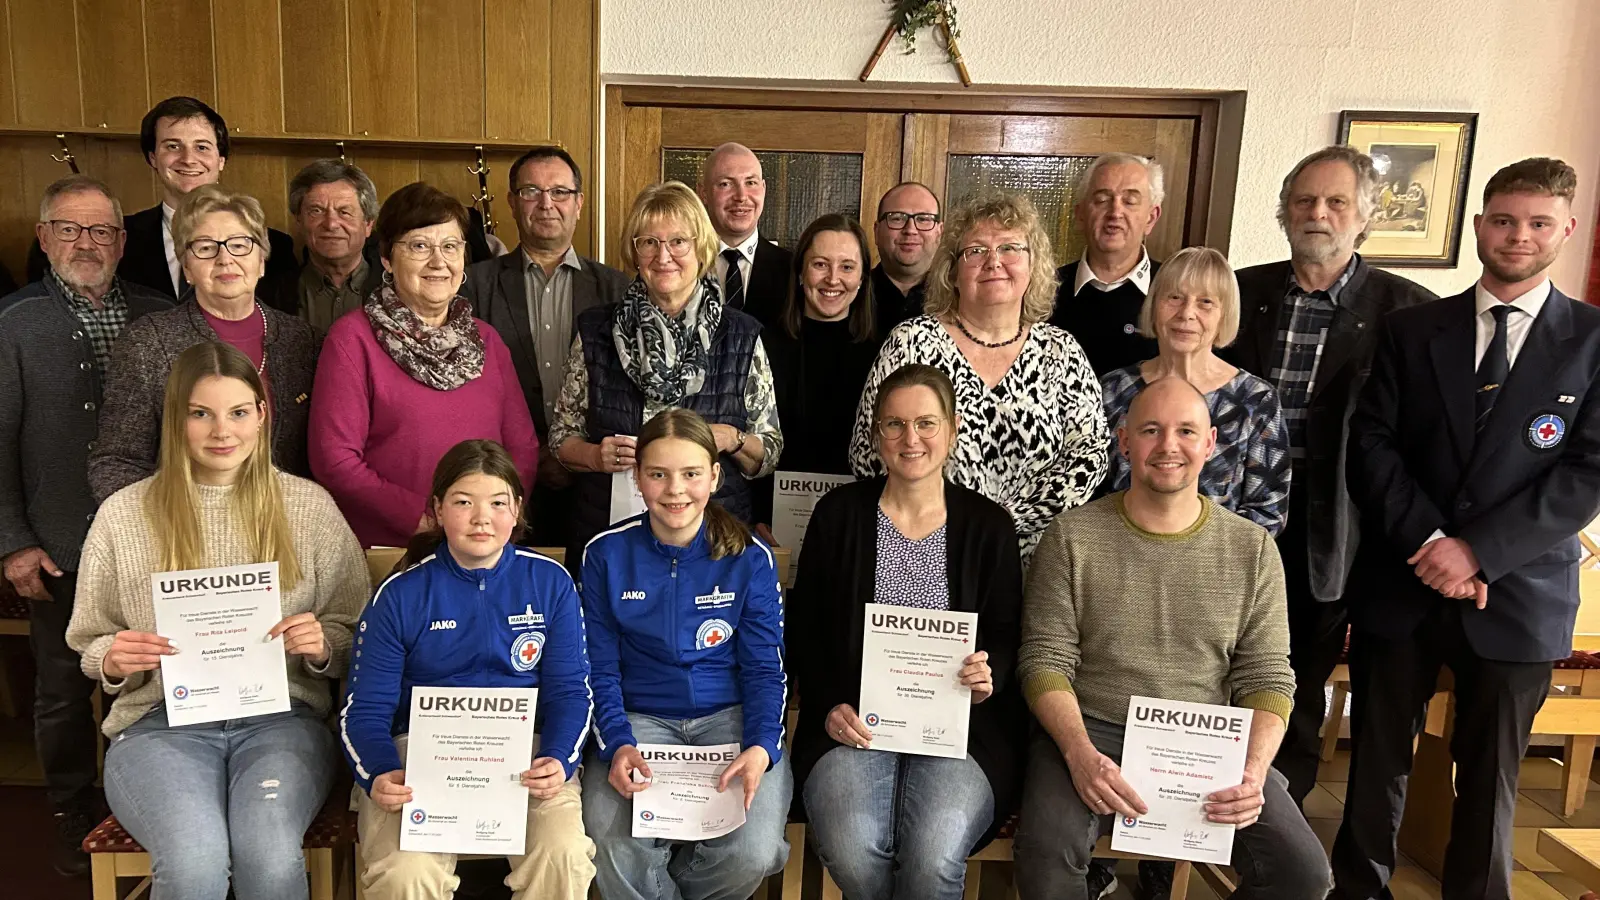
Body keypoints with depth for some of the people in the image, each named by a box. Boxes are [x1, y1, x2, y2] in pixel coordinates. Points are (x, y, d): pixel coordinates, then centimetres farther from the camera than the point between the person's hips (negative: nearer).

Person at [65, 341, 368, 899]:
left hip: (280, 715, 0)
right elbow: (90, 645, 15)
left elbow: (354, 637, 10)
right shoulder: (123, 513, 7)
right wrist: (113, 660, -7)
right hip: (160, 721, 0)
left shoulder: (308, 505, 6)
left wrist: (323, 645, -11)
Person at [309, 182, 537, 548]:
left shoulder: (485, 339, 12)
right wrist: (423, 518, -12)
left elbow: (523, 446, 10)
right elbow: (335, 460, -7)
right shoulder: (353, 338, -1)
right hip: (381, 551, -3)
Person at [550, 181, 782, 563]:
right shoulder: (595, 332, 0)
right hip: (607, 534, 1)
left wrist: (732, 440, -18)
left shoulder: (742, 337, -2)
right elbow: (563, 437, 6)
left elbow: (769, 456, 3)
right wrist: (595, 456, -15)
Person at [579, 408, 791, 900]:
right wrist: (618, 745, -15)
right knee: (616, 851, -27)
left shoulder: (750, 557, -3)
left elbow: (764, 669, 0)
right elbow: (601, 669, 2)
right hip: (640, 717, 0)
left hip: (731, 715, 0)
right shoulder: (606, 553, -1)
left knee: (751, 854, -23)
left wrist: (761, 747, -18)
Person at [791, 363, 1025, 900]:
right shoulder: (839, 514, 5)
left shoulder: (988, 526, 5)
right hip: (855, 720, 1)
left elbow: (1006, 635, 10)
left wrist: (989, 677, -12)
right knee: (851, 851, -25)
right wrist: (829, 706, -6)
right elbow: (804, 628, 8)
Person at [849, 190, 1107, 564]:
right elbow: (869, 450, -1)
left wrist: (1007, 521, -7)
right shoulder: (912, 342, 3)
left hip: (1030, 558, 1)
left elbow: (1090, 450, 6)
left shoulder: (1061, 352, 9)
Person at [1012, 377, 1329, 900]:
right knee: (1046, 854, -28)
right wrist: (1080, 753, -20)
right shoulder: (1073, 538, -2)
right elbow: (1045, 660, -3)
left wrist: (1253, 772, -14)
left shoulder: (1252, 549, 4)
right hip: (1090, 732, -2)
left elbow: (1267, 677, 4)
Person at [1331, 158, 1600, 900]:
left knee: (1489, 777, 11)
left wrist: (1480, 551, -15)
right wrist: (1428, 542, -13)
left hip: (1517, 595, -1)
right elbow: (1370, 444, -1)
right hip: (1399, 584, 1)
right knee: (1377, 762, 11)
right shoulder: (1411, 330, 5)